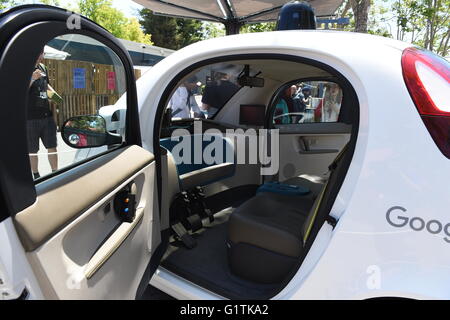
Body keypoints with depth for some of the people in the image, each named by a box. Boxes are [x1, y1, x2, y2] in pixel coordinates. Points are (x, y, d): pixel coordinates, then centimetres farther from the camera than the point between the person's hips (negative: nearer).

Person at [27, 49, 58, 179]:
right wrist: (32, 79, -30)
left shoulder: (43, 67, 11)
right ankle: (36, 176, 20)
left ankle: (55, 172, 21)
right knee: (32, 150, 6)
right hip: (31, 117, -5)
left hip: (47, 114, 5)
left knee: (52, 146, 9)